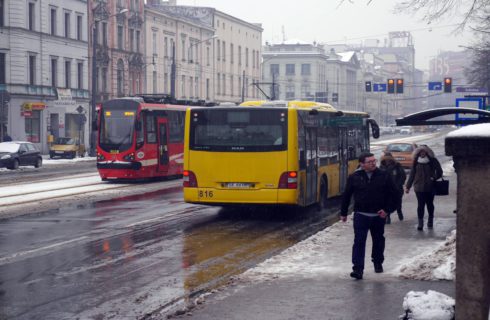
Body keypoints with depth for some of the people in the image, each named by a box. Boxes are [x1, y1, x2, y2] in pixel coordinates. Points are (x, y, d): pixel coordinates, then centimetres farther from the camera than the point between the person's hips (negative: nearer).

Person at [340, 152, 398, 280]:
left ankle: (378, 263, 37)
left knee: (378, 240, 16)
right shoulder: (354, 177, -2)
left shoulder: (383, 176, -1)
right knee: (359, 242, -9)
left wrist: (387, 209, -4)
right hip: (360, 215, -2)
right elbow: (346, 196, 6)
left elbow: (392, 193, 4)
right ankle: (358, 269, -11)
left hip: (378, 215, 2)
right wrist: (343, 213, 9)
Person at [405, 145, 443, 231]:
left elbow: (439, 172, 5)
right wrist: (408, 186, 7)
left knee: (429, 204, 12)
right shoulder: (416, 162, 3)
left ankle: (430, 220, 29)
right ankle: (420, 223, -4)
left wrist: (434, 178, -9)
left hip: (430, 187, 0)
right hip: (419, 187, 0)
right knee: (420, 205, -5)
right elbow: (412, 174, 7)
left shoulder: (433, 161, -1)